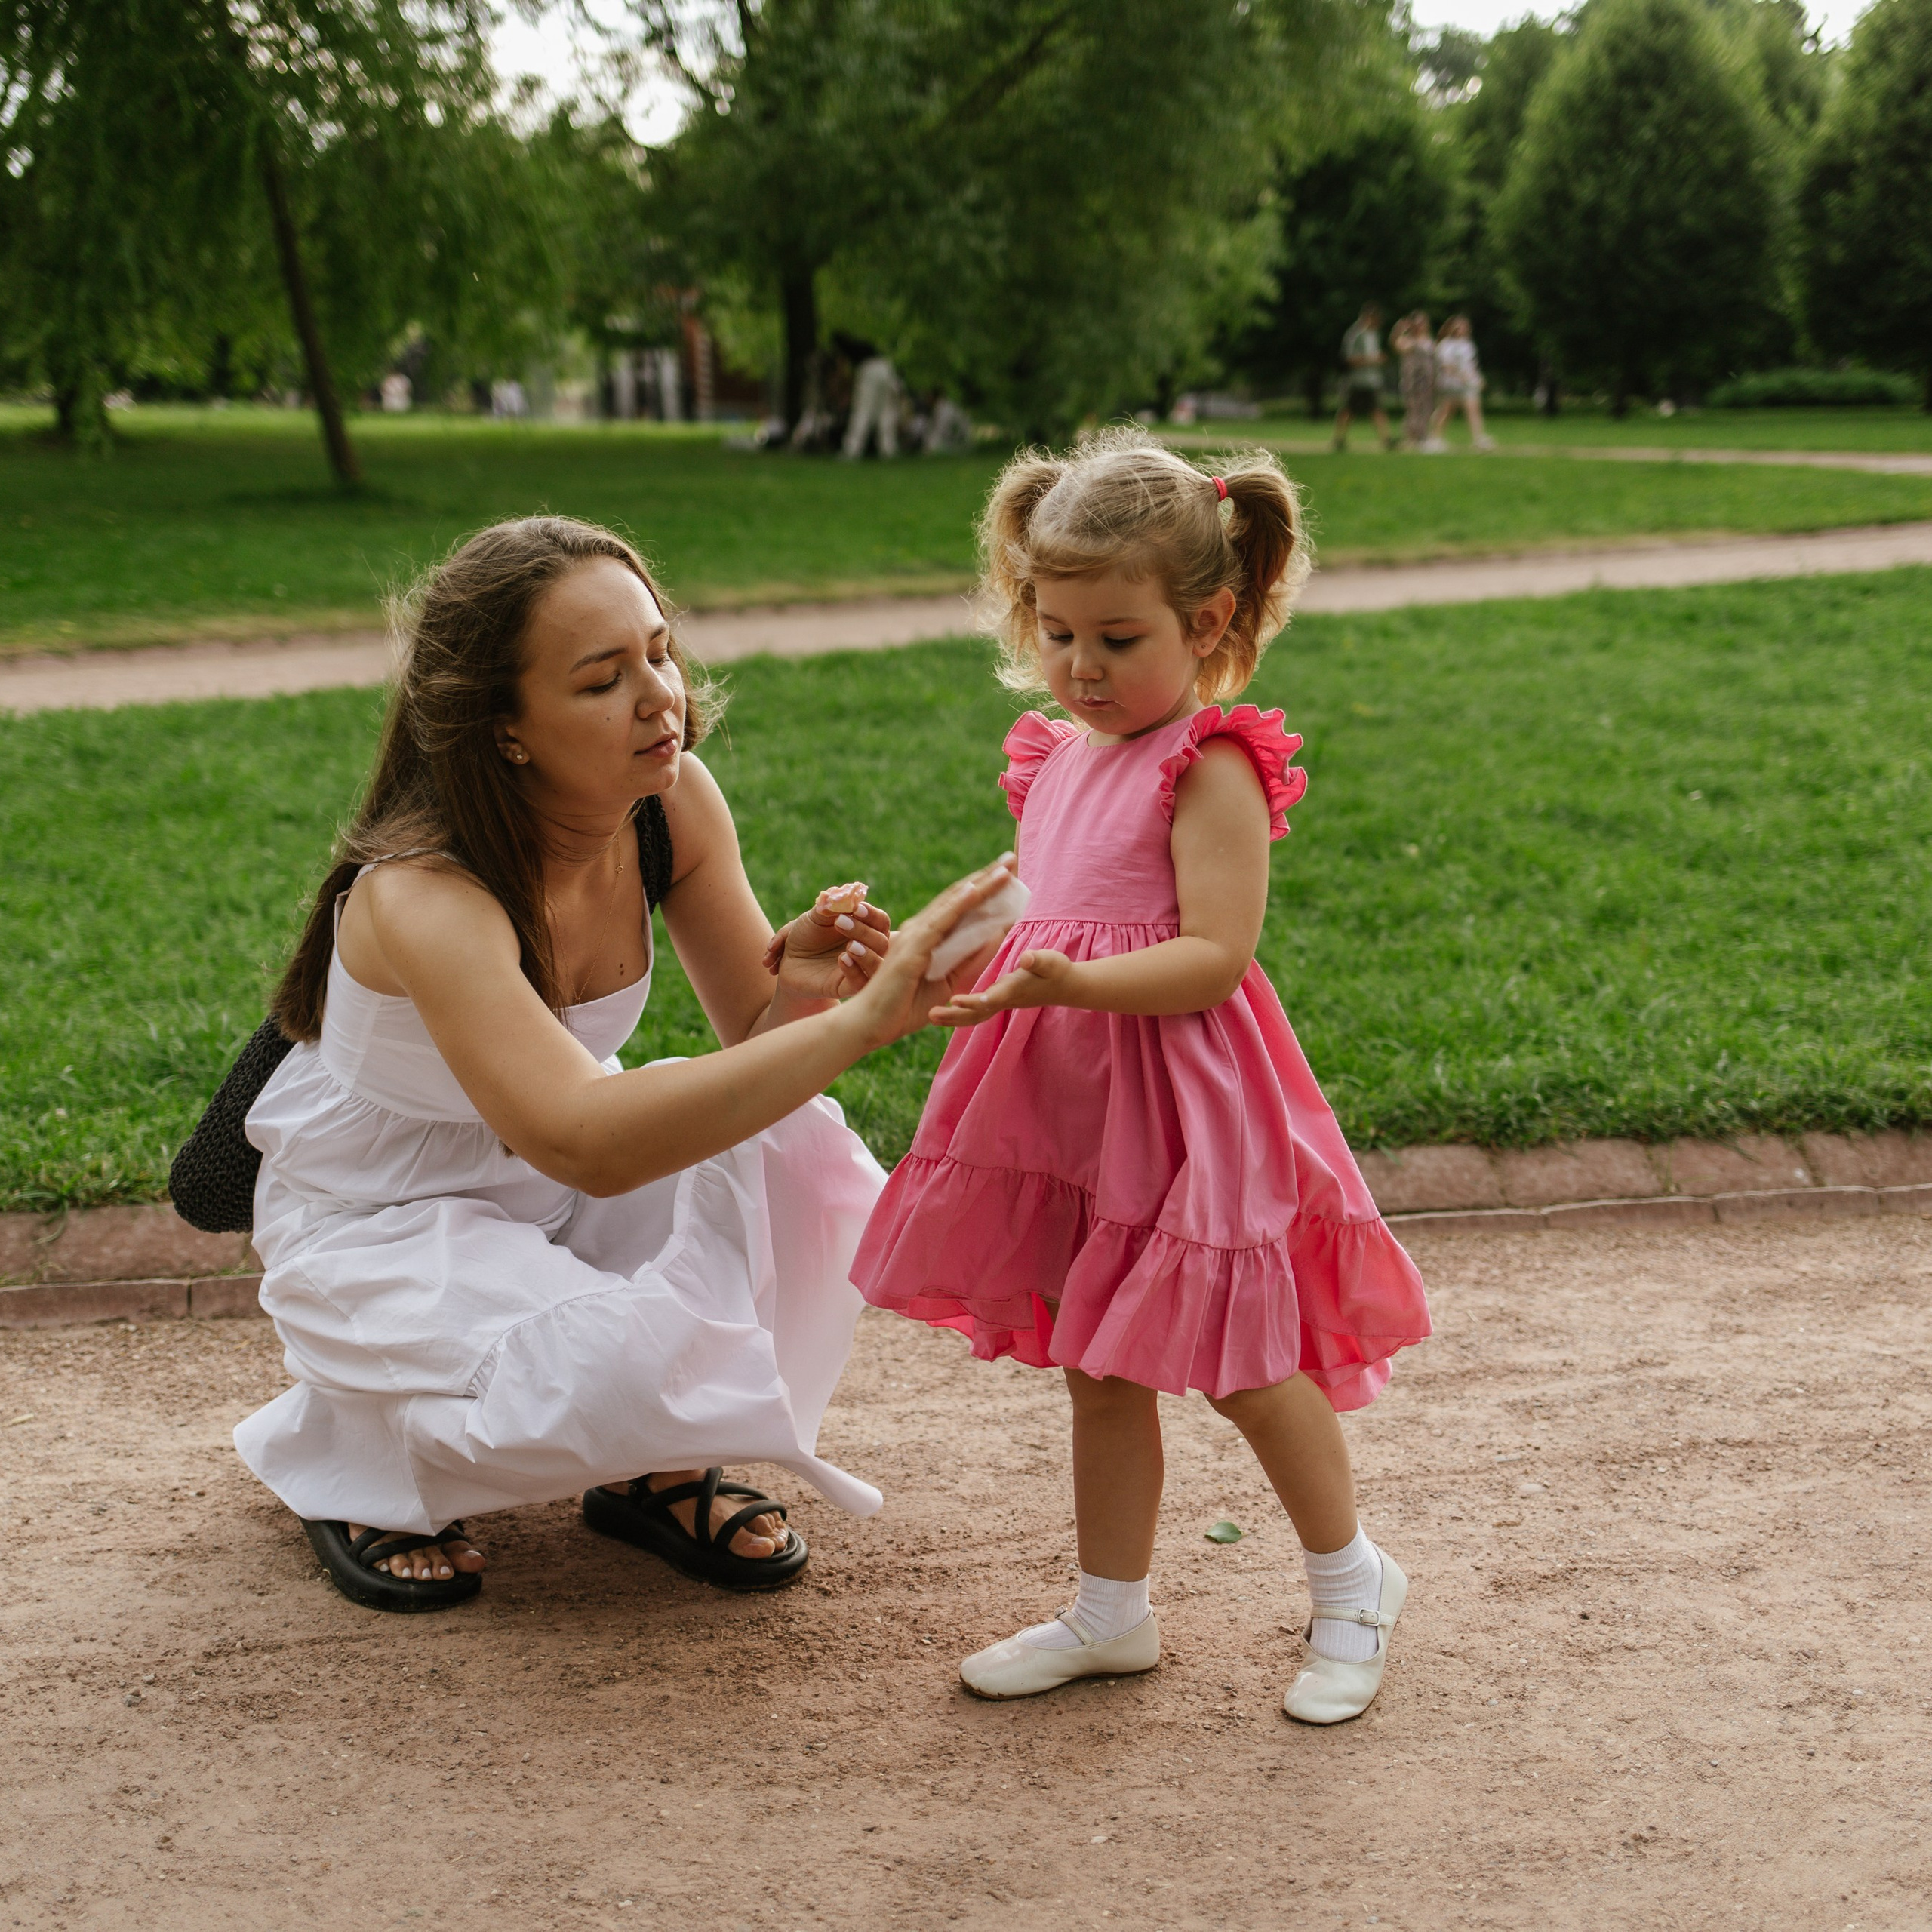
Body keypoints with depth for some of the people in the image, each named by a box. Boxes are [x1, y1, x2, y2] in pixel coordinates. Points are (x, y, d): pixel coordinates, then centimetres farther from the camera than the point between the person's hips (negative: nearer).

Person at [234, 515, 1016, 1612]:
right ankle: (354, 1448, 1)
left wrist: (804, 985, -30)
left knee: (798, 1158, -22)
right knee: (616, 1365, -32)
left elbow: (755, 1035, -5)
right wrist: (857, 1025, -54)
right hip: (377, 1222, -6)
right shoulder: (420, 895, -34)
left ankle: (655, 1465, 2)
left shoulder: (673, 804, -15)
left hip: (546, 1188, 6)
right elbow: (586, 1142, -48)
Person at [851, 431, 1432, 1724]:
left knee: (1242, 1363, 3)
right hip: (1073, 1101, 8)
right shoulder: (1059, 757, 11)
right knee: (1099, 1368, 15)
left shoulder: (1210, 767, -13)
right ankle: (1113, 1613, 28)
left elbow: (1215, 957, -21)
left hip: (1183, 1099, -8)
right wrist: (986, 974, 3)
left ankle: (1352, 1583, 25)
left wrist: (1075, 983, -32)